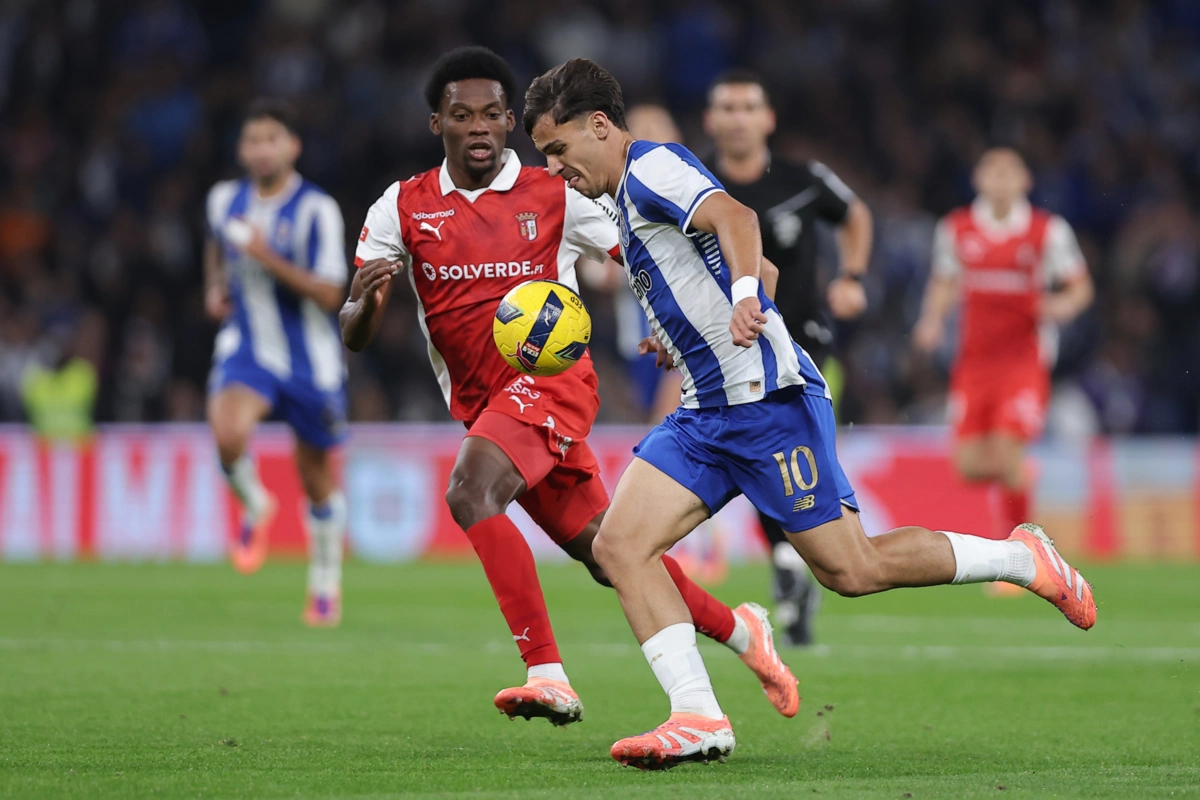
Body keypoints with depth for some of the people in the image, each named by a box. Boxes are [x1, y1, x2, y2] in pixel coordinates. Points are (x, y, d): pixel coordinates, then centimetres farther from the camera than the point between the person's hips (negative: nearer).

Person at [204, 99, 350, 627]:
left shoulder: (316, 210, -15)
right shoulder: (225, 199, 0)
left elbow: (330, 295, -20)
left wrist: (268, 258, -28)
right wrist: (215, 285, 9)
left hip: (310, 360, -2)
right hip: (247, 347, 2)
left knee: (318, 481, 10)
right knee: (228, 434, -30)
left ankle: (326, 585, 32)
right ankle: (254, 506, 3)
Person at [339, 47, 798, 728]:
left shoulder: (557, 196, -1)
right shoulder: (402, 208, 5)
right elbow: (354, 336, 1)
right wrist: (367, 300, -23)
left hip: (552, 381, -4)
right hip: (482, 404, 4)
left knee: (470, 493, -30)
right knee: (604, 555, 9)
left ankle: (548, 673, -33)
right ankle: (739, 630, 31)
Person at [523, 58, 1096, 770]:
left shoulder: (653, 167, -9)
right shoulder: (633, 196, 21)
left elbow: (734, 217, -30)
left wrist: (744, 293, -47)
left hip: (766, 397, -10)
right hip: (706, 412, 10)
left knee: (851, 568, -7)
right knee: (617, 545, -6)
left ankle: (1025, 559, 11)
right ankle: (699, 718, -12)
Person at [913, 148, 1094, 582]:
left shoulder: (1049, 231, -3)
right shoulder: (955, 229, 5)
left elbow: (1080, 287, 3)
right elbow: (944, 284, 18)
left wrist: (1063, 306, -19)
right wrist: (933, 320, -1)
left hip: (1025, 357, -3)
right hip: (975, 358, 3)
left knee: (1005, 454, -16)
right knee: (970, 465, -3)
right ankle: (1019, 477, 35)